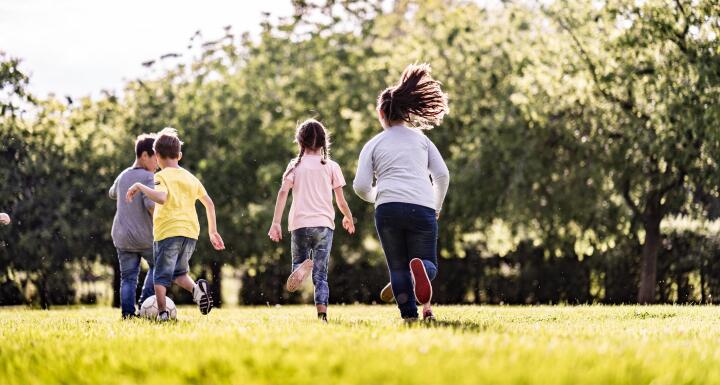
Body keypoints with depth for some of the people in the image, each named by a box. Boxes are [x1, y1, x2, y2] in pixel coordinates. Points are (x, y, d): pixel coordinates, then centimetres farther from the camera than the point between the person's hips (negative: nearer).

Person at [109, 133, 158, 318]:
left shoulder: (123, 176, 10)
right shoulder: (148, 178, -12)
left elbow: (112, 193, 32)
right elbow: (151, 204, -25)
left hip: (122, 237, 5)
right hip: (146, 237, -5)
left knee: (128, 277, 8)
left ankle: (127, 315, 0)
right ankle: (145, 302, 4)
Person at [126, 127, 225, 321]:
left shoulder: (162, 176, -4)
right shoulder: (191, 177, 16)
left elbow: (161, 198, -25)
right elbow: (209, 204, 21)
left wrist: (140, 187, -14)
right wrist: (213, 231, 28)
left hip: (168, 232, -5)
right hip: (191, 232, 5)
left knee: (161, 276, 2)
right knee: (179, 272, 20)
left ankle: (162, 313, -9)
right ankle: (197, 288, -8)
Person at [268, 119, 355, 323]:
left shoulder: (295, 165, 7)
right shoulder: (331, 166, 8)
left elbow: (283, 192, -6)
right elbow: (341, 200, 8)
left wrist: (276, 223, -10)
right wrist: (348, 218, 27)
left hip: (299, 224, 0)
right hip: (324, 224, 0)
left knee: (297, 262, 15)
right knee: (320, 275, 3)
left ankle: (303, 265, -23)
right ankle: (322, 315, -14)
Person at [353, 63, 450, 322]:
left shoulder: (373, 144, 15)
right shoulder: (421, 138, 19)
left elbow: (361, 186, 5)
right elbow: (442, 175, 11)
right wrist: (437, 205, 25)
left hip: (387, 208, 0)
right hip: (422, 208, 0)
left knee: (398, 266, 11)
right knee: (428, 261, 6)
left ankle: (409, 315, -8)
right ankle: (420, 268, -32)